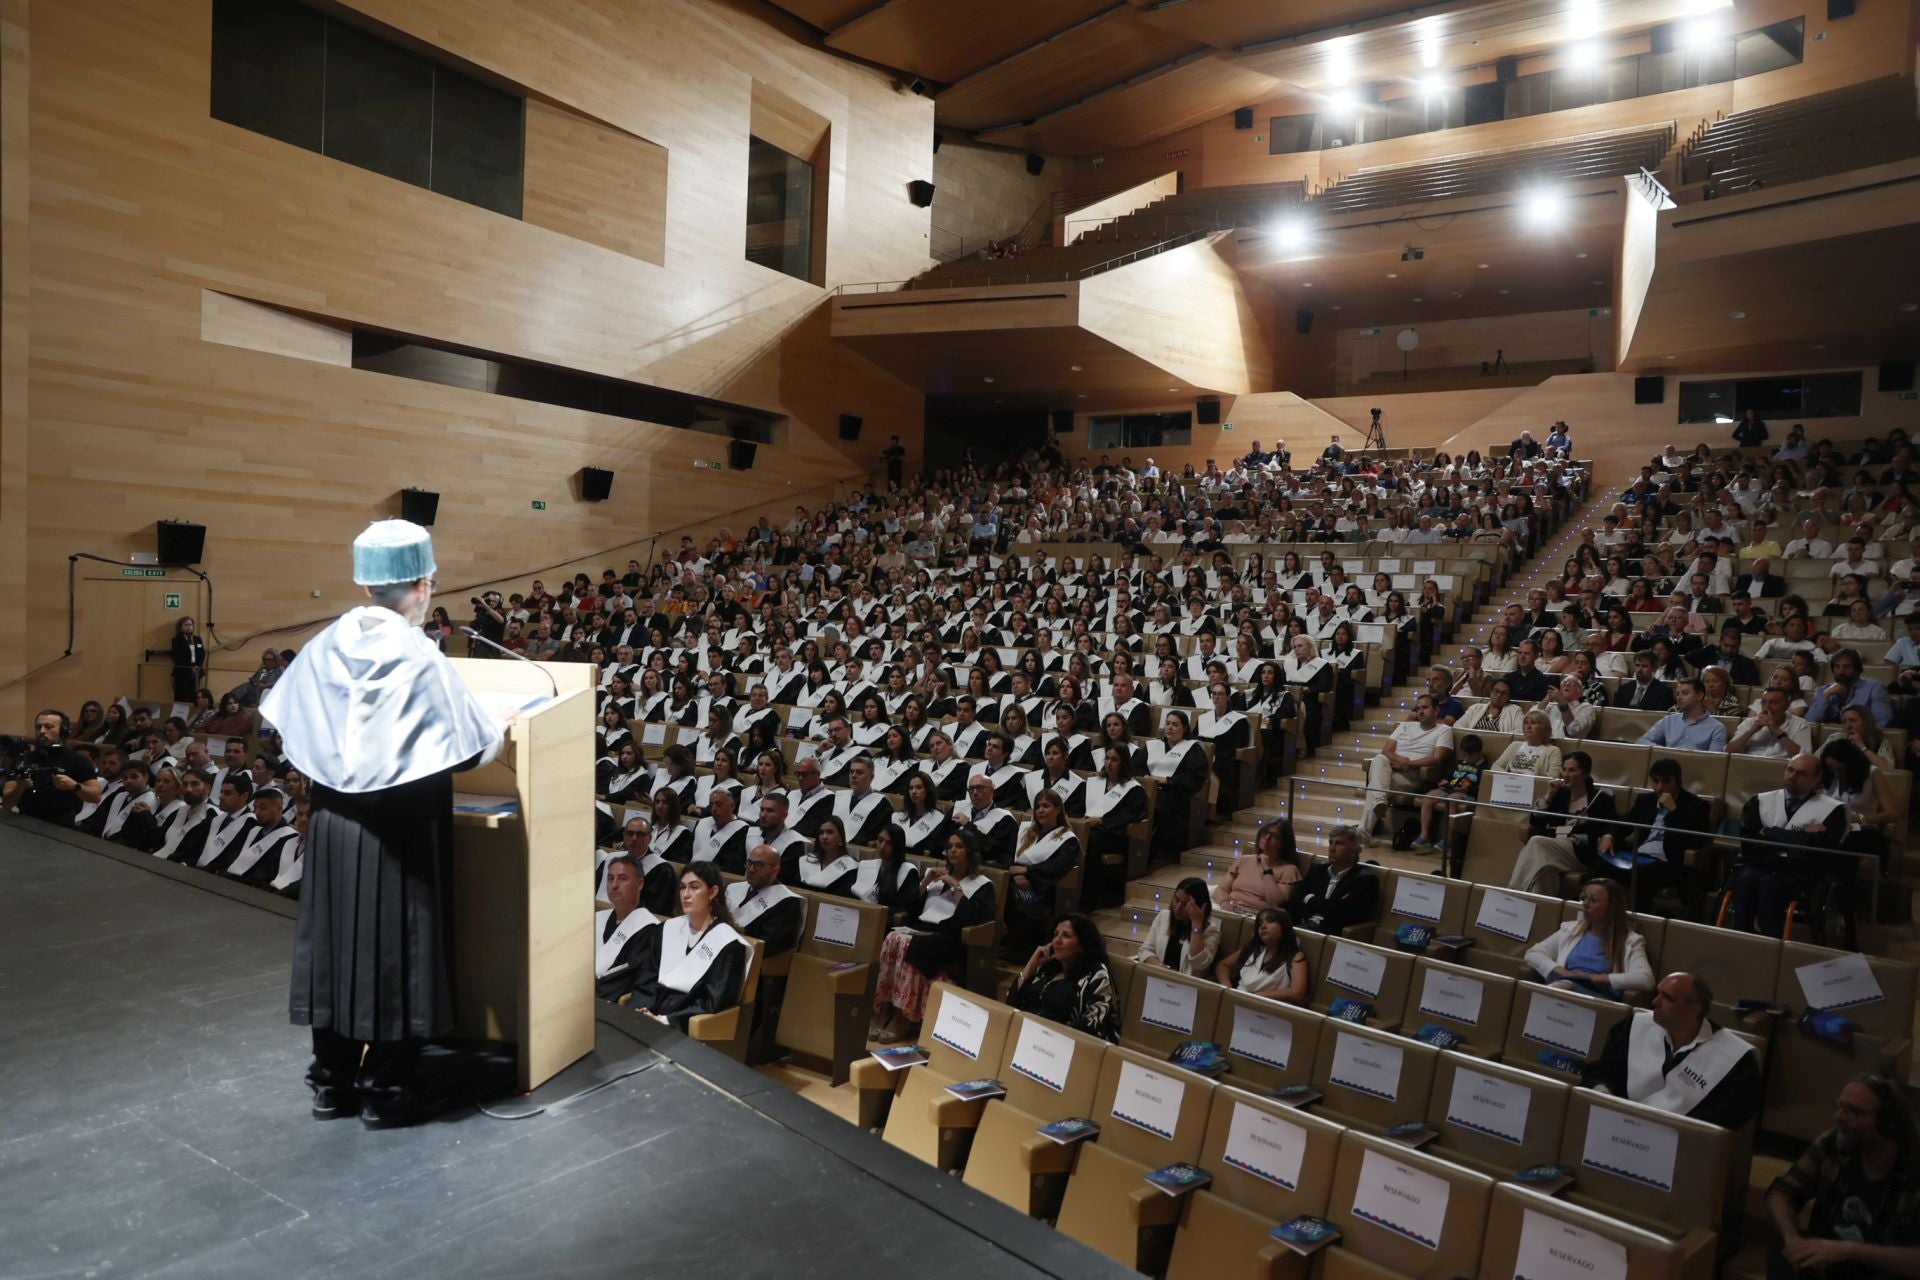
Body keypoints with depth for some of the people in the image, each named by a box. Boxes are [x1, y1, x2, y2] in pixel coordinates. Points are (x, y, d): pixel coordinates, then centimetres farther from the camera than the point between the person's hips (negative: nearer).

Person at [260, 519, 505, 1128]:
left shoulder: (325, 646, -2)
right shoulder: (421, 659, -19)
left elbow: (284, 720, 11)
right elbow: (477, 745, -15)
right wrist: (495, 729, 7)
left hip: (333, 823, 6)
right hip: (400, 832, -6)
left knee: (336, 944, 16)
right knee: (395, 952, 6)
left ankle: (332, 1080, 28)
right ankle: (386, 1088, 17)